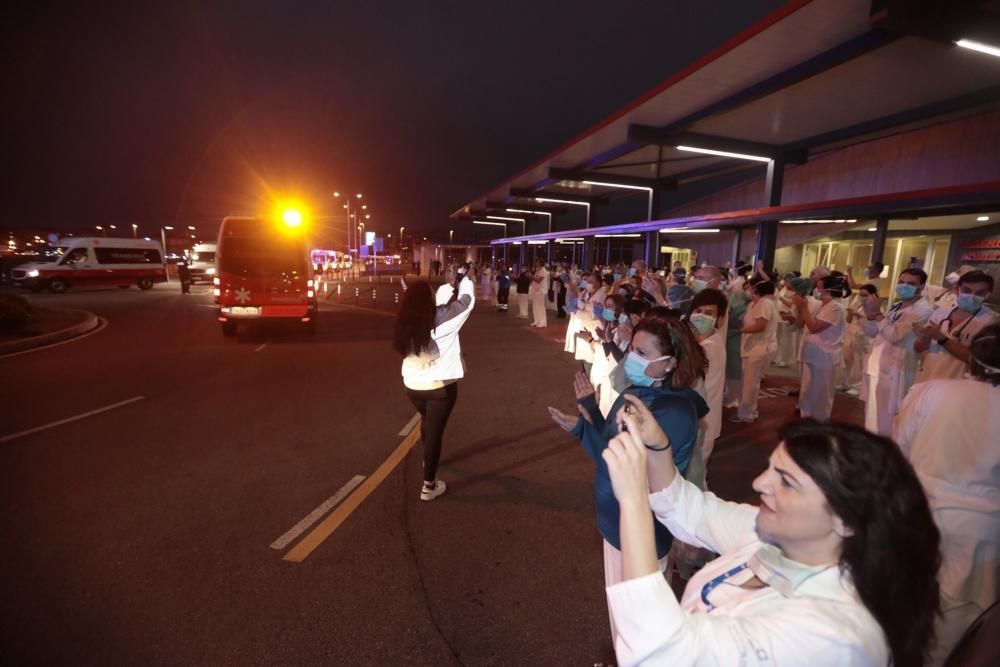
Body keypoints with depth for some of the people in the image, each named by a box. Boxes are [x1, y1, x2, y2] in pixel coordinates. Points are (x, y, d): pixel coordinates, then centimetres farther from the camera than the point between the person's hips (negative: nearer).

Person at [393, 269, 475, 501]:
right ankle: (429, 486, 15)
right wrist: (464, 279, 13)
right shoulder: (443, 318, -20)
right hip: (440, 386, -6)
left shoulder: (405, 322, -5)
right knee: (435, 431, 6)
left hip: (412, 386, 6)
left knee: (427, 421, 31)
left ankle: (428, 459, 56)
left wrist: (453, 283, 16)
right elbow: (467, 299, -6)